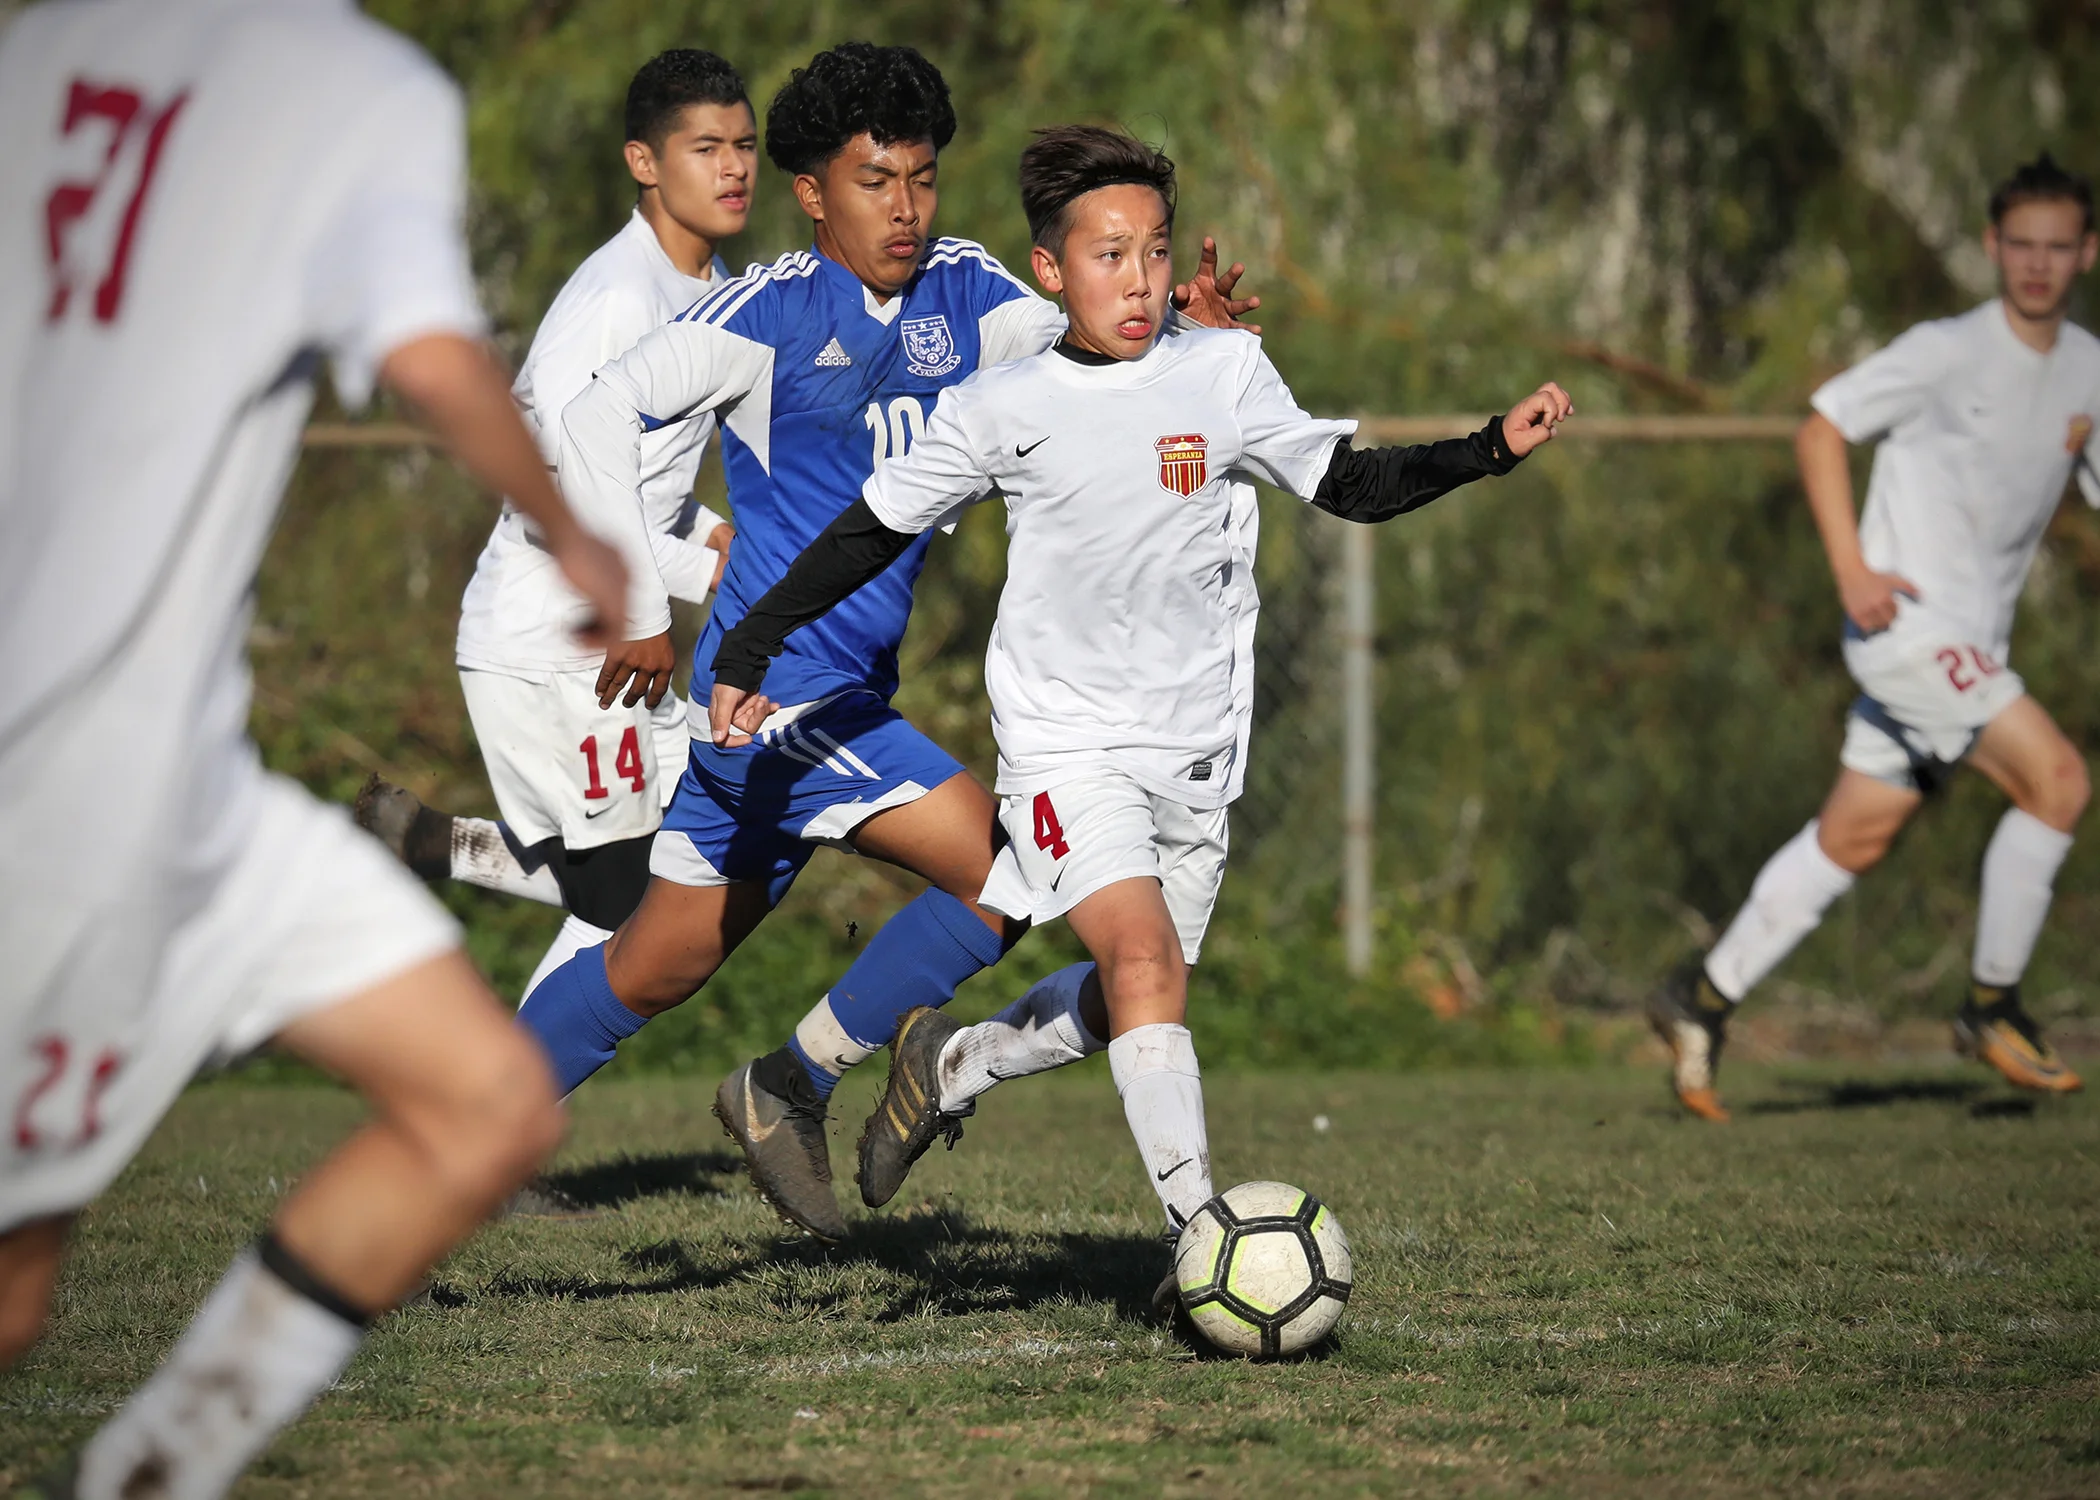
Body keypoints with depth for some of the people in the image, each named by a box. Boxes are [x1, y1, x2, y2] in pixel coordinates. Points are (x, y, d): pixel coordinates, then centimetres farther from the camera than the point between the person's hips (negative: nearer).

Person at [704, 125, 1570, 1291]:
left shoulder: (1223, 375, 0)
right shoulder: (998, 411, -4)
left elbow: (1353, 487, 6)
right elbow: (873, 534, 5)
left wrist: (1492, 449, -7)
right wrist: (747, 652, 3)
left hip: (1196, 749, 4)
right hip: (1065, 742, -4)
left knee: (1132, 999, 9)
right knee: (1144, 960, -21)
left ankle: (949, 1065, 35)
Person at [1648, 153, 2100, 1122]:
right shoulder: (1949, 352, -10)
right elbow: (1822, 430, -5)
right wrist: (1852, 569, -14)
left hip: (1971, 642, 7)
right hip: (1908, 619, -7)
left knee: (1855, 837, 9)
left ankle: (1703, 1003, 19)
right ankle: (1992, 1008, -7)